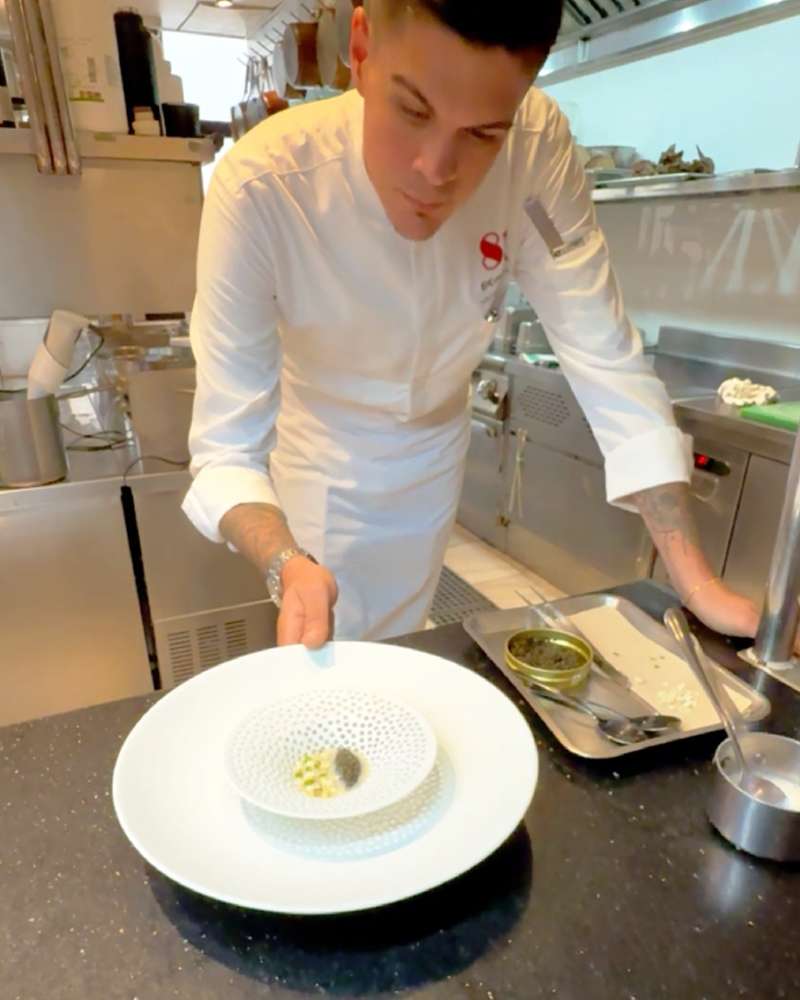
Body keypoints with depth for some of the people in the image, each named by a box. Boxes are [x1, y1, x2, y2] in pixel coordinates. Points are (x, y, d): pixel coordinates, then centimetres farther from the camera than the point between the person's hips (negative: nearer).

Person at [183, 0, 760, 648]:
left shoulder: (538, 148, -25)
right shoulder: (258, 189, -32)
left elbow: (605, 361, -23)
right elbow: (227, 447, -29)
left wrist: (697, 582, -23)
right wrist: (287, 566, -49)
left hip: (436, 450, 3)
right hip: (324, 461, -2)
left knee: (402, 650, 22)